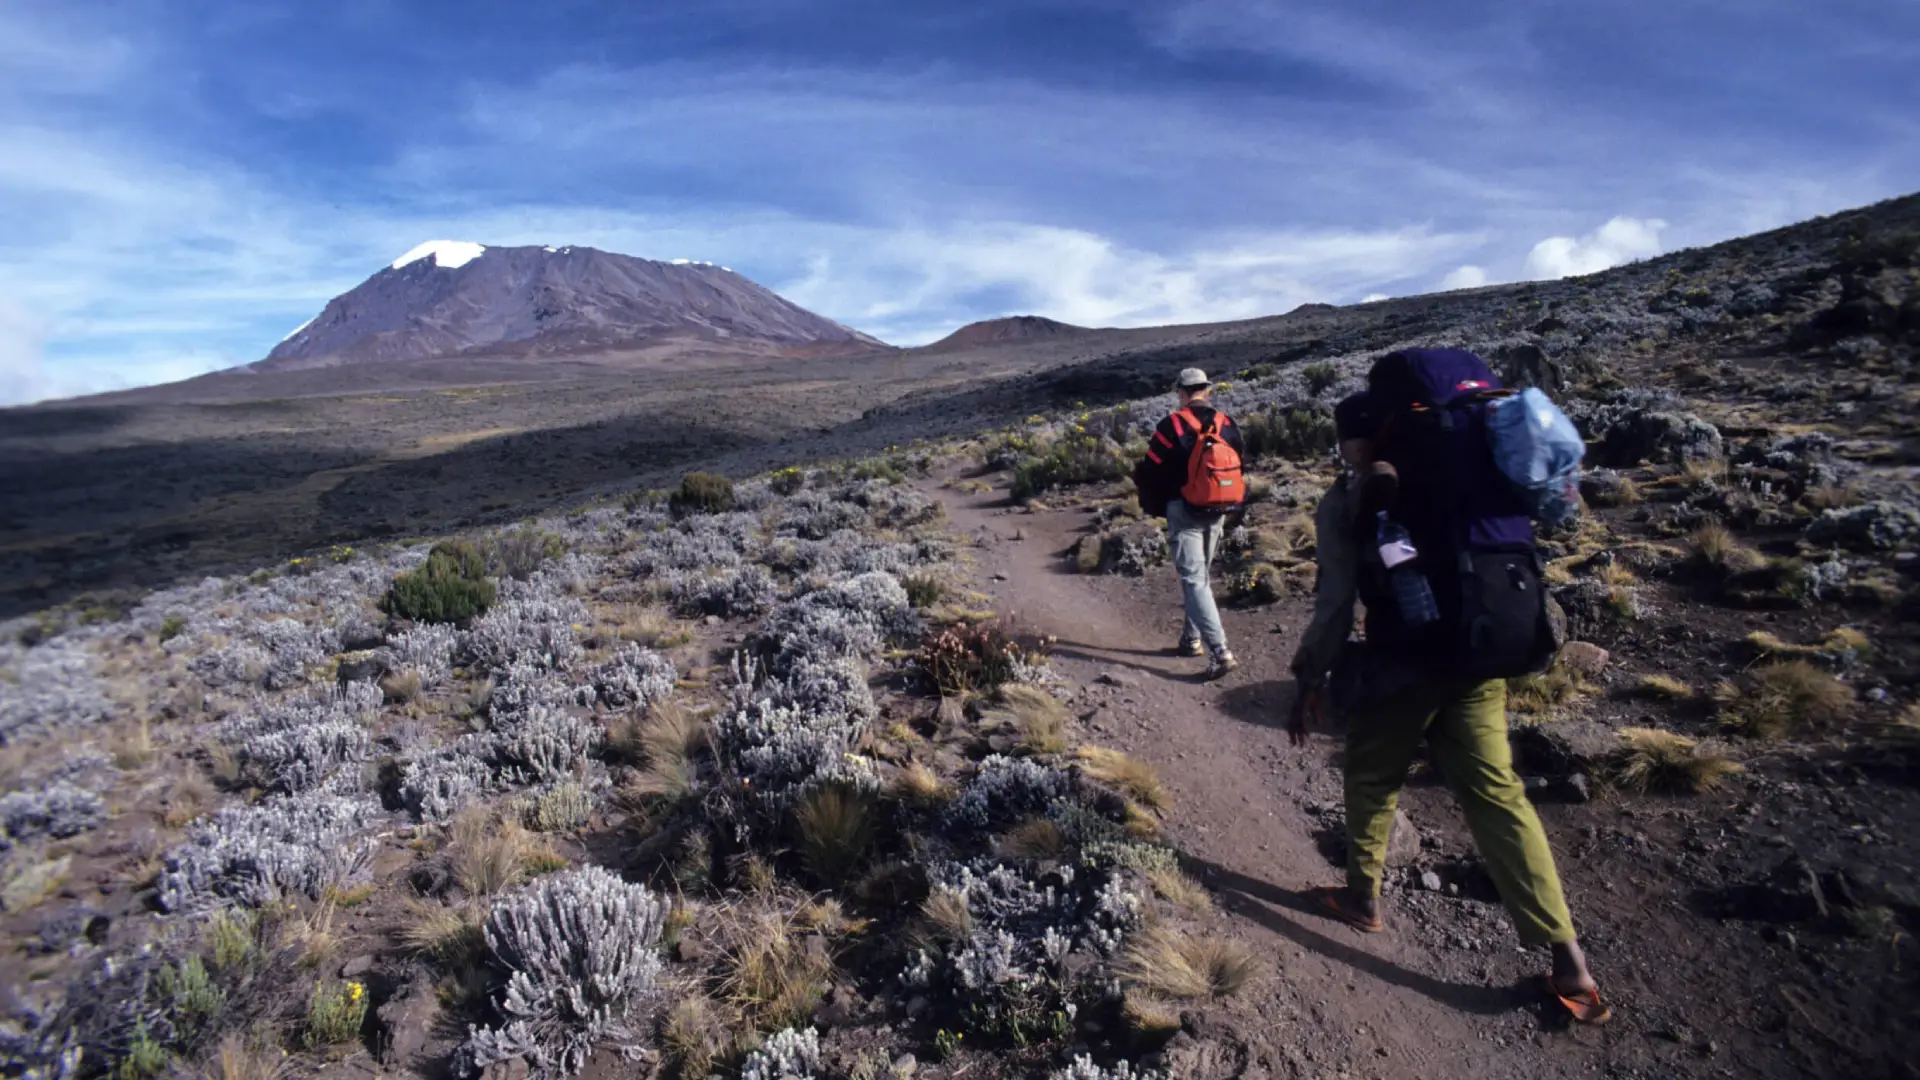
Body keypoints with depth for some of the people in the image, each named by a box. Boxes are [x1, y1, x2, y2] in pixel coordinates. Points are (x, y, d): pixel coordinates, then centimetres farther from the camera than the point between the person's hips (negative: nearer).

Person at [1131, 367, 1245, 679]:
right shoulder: (1228, 425, 4)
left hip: (1185, 513, -6)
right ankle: (1191, 638, 30)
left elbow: (1151, 471, -8)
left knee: (1194, 580, -6)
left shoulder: (1173, 426, -12)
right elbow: (1239, 465, 13)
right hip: (1217, 513, 6)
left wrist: (1155, 507, 9)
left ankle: (1220, 651, -15)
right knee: (1201, 575, 20)